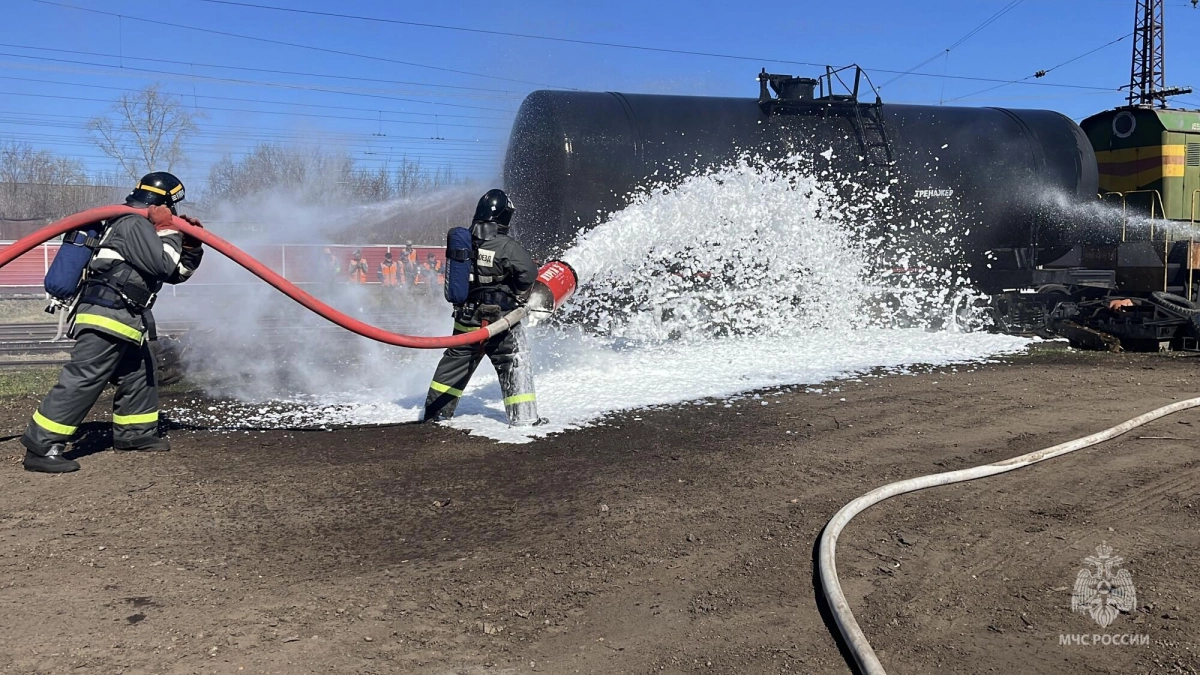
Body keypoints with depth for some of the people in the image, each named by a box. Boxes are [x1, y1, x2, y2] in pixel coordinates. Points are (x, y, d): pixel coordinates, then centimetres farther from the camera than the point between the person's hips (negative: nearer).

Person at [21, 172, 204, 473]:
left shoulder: (142, 229, 25)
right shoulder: (133, 224, -8)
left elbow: (178, 272, 26)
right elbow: (163, 266, -18)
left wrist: (191, 244, 10)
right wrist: (167, 230, -4)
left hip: (121, 319, 11)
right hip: (107, 317, -11)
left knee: (139, 375, 20)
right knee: (83, 380, -14)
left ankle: (135, 432, 31)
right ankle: (41, 447, -15)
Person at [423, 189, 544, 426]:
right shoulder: (505, 246, -16)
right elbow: (528, 271, -23)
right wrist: (520, 295, -4)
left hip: (466, 319, 6)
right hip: (499, 321, -6)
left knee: (455, 361, 19)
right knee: (516, 364, 4)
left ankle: (436, 411, 28)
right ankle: (523, 416, 3)